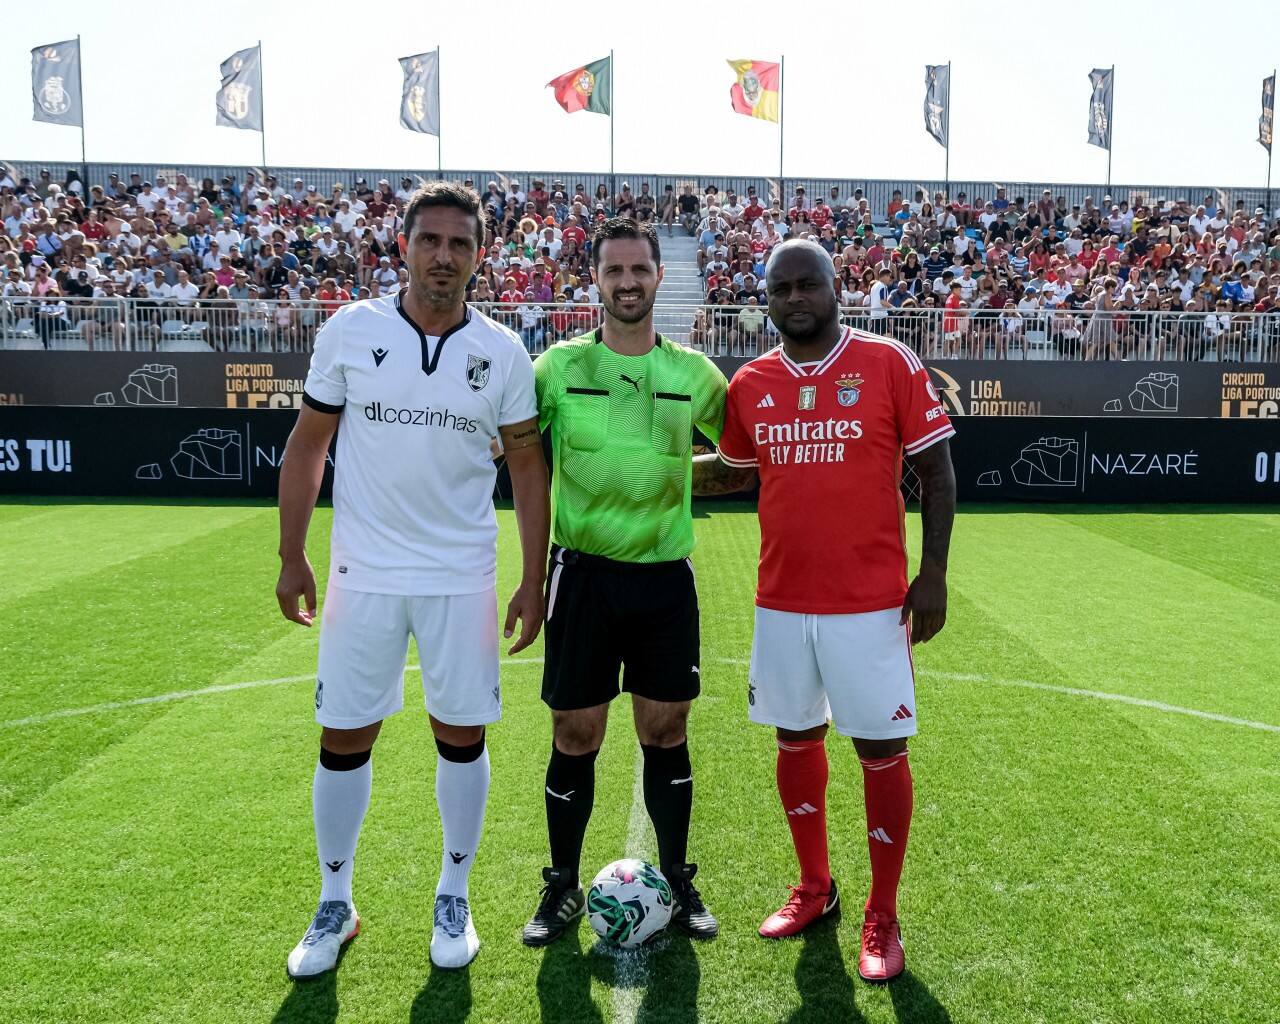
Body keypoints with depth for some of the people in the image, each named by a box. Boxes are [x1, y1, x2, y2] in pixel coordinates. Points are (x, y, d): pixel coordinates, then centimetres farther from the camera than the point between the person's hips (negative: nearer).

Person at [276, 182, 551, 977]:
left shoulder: (502, 353, -1)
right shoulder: (349, 332, -3)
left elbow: (527, 465, 4)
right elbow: (307, 445, 4)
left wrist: (534, 579, 0)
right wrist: (292, 557, 2)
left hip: (462, 578, 0)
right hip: (363, 575, 0)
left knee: (462, 735, 8)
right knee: (344, 740, 8)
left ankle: (454, 898, 29)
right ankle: (335, 905, 29)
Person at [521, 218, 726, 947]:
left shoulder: (693, 371, 4)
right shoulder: (560, 365, -1)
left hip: (666, 576, 1)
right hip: (584, 573, -1)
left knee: (666, 733, 10)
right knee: (575, 737, 6)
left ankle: (679, 883, 28)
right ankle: (564, 889, 26)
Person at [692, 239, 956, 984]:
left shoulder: (891, 364, -6)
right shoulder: (750, 384, 5)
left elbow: (936, 471, -3)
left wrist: (933, 572, -7)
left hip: (870, 602, -3)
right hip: (782, 601, 4)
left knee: (881, 750, 4)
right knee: (796, 738, 14)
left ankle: (883, 917, 22)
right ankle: (815, 888, 35)